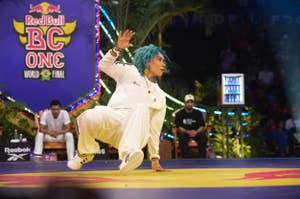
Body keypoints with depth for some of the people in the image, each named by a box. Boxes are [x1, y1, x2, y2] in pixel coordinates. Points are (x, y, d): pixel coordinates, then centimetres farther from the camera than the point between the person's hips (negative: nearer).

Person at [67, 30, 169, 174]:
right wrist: (117, 49, -6)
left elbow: (154, 130, 24)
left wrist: (155, 158, 19)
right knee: (89, 117, -36)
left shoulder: (160, 96, 27)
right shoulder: (130, 72, 23)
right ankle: (85, 153, -3)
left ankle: (128, 155, -59)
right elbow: (104, 65, 11)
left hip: (135, 131, 1)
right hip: (112, 119, -1)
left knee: (141, 108, -35)